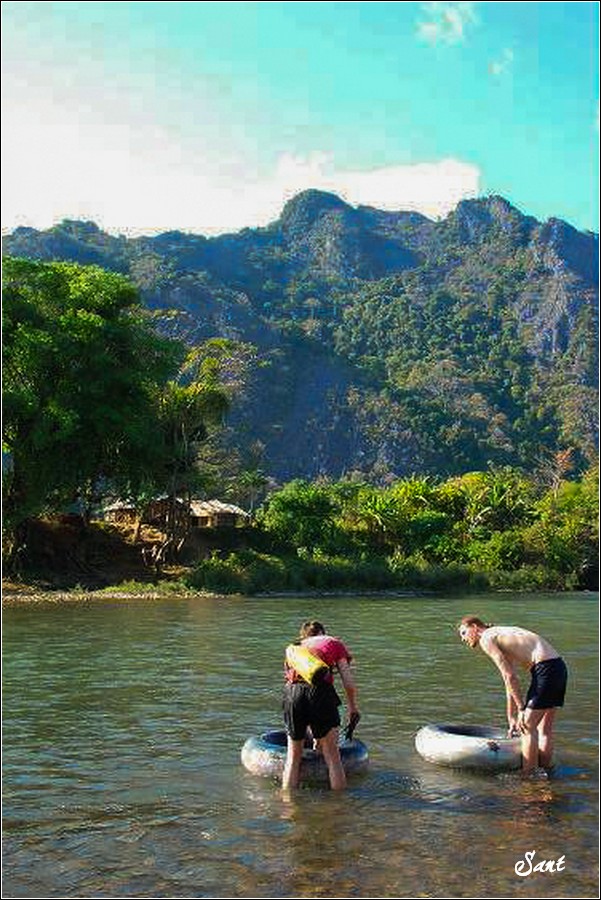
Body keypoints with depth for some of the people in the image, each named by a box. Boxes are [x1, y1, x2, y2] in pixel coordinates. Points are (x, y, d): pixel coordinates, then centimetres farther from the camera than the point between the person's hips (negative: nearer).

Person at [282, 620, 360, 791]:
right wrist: (353, 709, 27)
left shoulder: (293, 649, 32)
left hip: (292, 692, 3)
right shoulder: (334, 643, 23)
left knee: (293, 755, 17)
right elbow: (349, 683, 11)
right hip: (320, 690, -3)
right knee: (332, 754, 10)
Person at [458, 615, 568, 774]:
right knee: (545, 729, 17)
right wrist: (512, 719, 31)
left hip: (545, 669, -9)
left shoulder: (486, 639, -1)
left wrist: (522, 709, -5)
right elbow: (510, 682, 28)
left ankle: (527, 776, 4)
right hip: (559, 666, 9)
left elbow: (509, 677, -10)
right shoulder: (503, 636, 26)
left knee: (527, 726, 0)